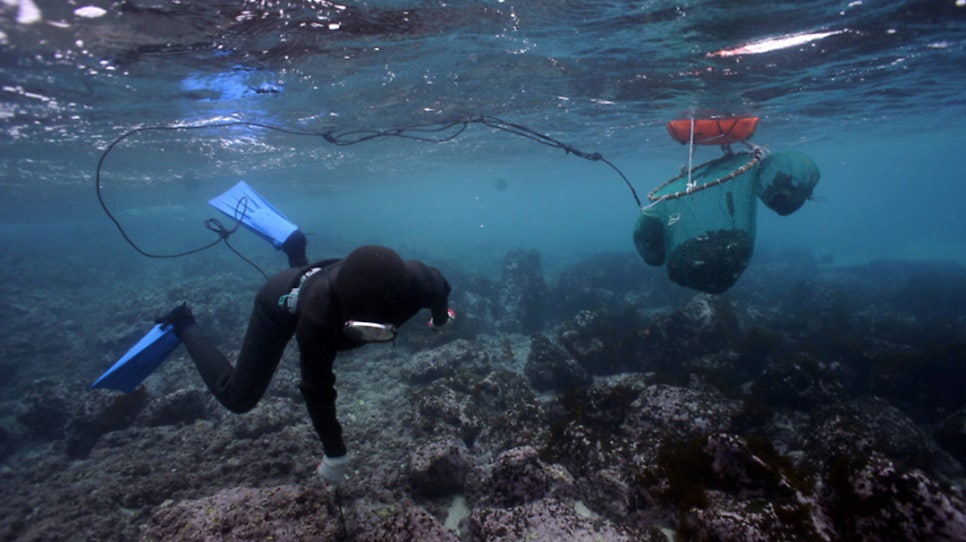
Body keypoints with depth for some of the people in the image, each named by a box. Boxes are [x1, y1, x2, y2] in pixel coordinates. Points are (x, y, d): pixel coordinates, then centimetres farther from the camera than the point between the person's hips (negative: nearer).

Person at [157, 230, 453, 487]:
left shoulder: (414, 281, -38)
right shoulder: (318, 316, -47)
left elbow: (439, 286, -11)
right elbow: (317, 390, -33)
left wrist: (440, 315, 12)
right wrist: (335, 454, -21)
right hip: (283, 301, -4)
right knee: (237, 397, 2)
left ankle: (295, 250, 49)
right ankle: (184, 326, 21)